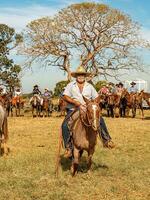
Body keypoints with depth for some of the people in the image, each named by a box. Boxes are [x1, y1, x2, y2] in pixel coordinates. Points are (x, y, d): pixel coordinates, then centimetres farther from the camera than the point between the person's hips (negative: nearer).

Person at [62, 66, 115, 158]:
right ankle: (68, 147, -19)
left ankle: (106, 140, -7)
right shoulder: (70, 85, 6)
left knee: (101, 120, -17)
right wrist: (75, 102, -19)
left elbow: (97, 98, 12)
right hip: (73, 110, -2)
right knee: (65, 125, -26)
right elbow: (65, 97, -4)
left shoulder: (90, 86, 12)